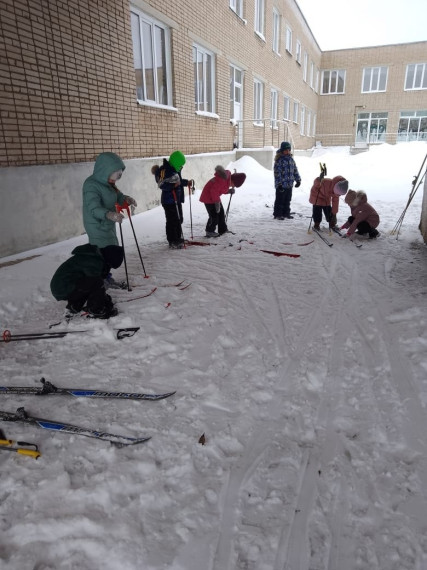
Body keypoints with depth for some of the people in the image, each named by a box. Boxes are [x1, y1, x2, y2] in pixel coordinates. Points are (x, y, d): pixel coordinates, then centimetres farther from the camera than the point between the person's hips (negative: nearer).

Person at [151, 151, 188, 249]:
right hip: (169, 200, -9)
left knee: (179, 220, 15)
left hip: (177, 199, 10)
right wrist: (173, 185, -34)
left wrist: (186, 182, 15)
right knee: (172, 221, -7)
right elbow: (162, 185, -23)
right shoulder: (164, 170, -15)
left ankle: (178, 239, 28)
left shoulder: (175, 169, 13)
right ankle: (173, 242, 1)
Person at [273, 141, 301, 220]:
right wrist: (279, 183, -19)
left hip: (289, 184, 7)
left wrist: (298, 180, 16)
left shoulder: (291, 159, 12)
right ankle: (277, 214, 9)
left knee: (287, 200, 14)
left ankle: (286, 213, 24)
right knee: (280, 200, 0)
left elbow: (295, 170, 19)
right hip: (281, 185, -7)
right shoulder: (279, 160, -11)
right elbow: (277, 173, -15)